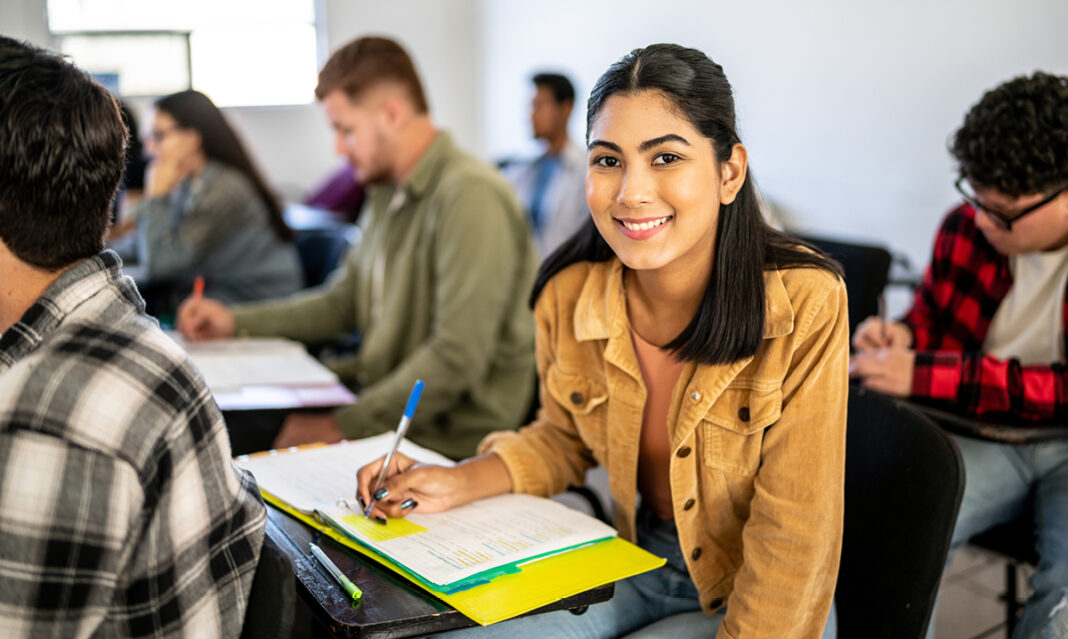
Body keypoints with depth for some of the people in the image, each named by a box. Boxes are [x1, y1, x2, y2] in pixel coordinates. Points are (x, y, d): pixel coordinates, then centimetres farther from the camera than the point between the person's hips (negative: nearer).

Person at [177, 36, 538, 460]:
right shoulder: (388, 194, 12)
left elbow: (458, 358, -25)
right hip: (379, 393, 9)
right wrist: (236, 322, 11)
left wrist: (345, 426, -21)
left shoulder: (471, 196, -20)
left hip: (447, 437, -9)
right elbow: (342, 302, 20)